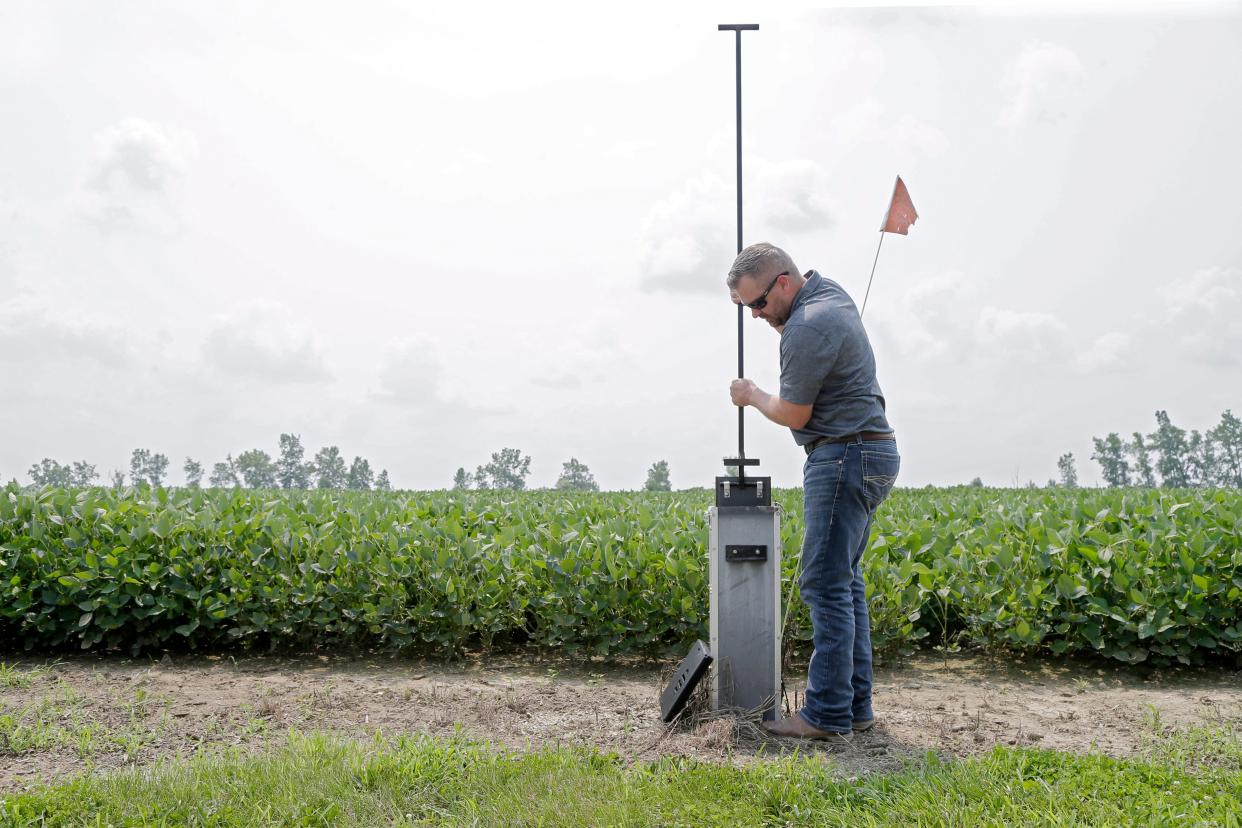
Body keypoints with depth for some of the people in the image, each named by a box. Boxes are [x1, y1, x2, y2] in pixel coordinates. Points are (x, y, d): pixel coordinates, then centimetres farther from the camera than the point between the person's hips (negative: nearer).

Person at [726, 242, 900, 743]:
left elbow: (793, 414, -12)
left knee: (826, 584, -9)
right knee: (845, 580, 13)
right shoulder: (827, 291, 13)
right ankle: (855, 705, 18)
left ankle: (828, 716, -6)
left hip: (846, 458, -11)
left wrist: (751, 395, 5)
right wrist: (751, 295, 23)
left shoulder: (809, 328, -19)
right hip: (869, 455, 11)